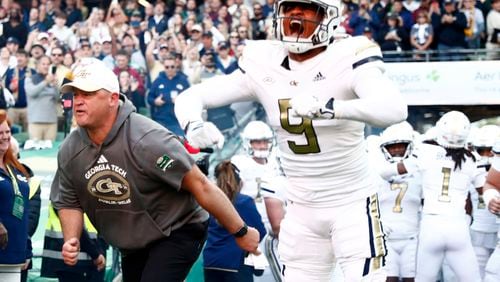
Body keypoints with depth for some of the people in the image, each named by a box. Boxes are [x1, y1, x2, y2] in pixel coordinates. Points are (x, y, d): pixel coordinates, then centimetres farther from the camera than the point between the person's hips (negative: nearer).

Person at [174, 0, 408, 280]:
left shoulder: (347, 61, -18)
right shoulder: (263, 66, -3)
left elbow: (396, 109, -35)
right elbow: (191, 97, 0)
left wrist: (326, 107, -48)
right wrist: (194, 125, -24)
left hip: (353, 203, -5)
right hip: (302, 209, 5)